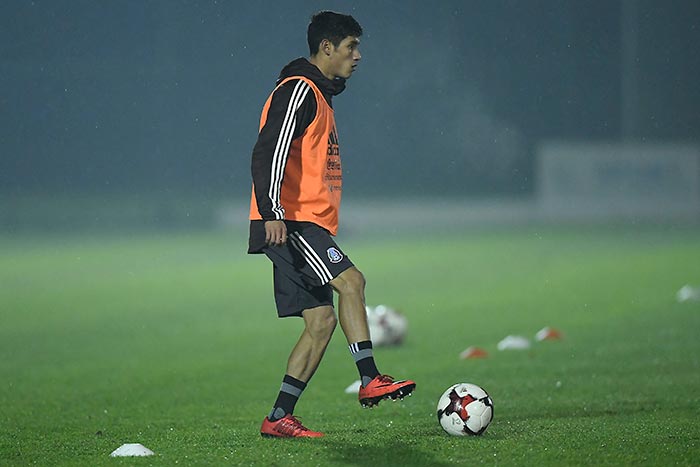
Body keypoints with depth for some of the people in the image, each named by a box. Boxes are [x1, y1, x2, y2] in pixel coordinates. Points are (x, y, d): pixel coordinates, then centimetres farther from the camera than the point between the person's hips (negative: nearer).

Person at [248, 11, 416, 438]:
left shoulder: (320, 96, 24)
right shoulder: (299, 91, -8)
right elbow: (269, 152, -19)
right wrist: (272, 214, -29)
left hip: (307, 226, 10)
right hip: (290, 223, -10)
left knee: (322, 321, 3)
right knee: (351, 281, -22)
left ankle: (279, 418, 3)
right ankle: (370, 380, -23)